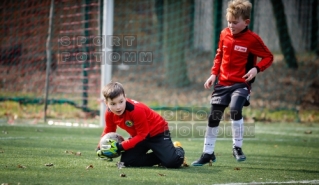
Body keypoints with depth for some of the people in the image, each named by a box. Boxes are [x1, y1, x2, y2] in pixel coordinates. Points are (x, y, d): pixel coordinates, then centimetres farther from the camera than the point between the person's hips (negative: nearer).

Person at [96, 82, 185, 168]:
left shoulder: (136, 110, -32)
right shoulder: (110, 114, -12)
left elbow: (142, 135, -27)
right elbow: (108, 130, 7)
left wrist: (120, 147, -31)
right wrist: (101, 147, -10)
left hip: (158, 132, -7)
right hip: (139, 135, 7)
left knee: (172, 162, -26)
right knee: (127, 161, -13)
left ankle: (177, 149, 13)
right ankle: (160, 157, 4)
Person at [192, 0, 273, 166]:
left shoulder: (252, 39, -12)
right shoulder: (224, 34, 1)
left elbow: (268, 57, -4)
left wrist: (257, 68, -20)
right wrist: (214, 74, 7)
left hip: (241, 84, -5)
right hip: (222, 83, 5)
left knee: (235, 110, -27)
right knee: (213, 117, 6)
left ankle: (237, 147, -10)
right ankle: (208, 153, 18)